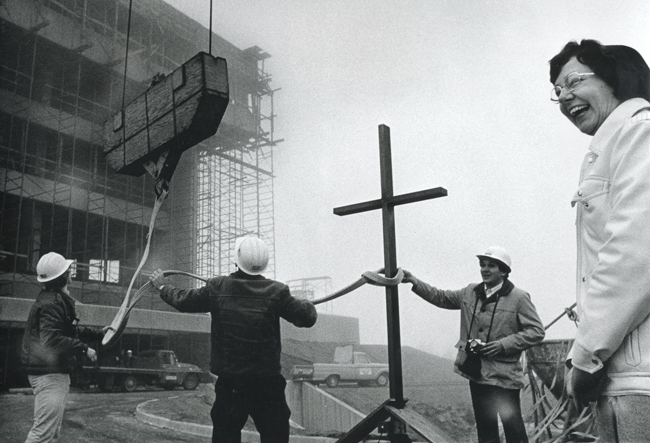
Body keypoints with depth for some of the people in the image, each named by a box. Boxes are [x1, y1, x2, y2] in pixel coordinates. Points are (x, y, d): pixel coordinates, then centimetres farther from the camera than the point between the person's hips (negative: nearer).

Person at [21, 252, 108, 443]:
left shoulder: (59, 299, 15)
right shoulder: (52, 302, -19)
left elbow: (70, 331, 24)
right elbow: (51, 339, -28)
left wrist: (99, 333, 24)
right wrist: (83, 349, -23)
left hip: (57, 373, 11)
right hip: (49, 373, -11)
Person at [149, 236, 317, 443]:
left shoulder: (217, 287, -3)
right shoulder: (276, 291, -8)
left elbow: (183, 301, 10)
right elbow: (307, 318, -3)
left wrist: (163, 287, 29)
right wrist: (307, 305, 20)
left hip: (229, 382, 2)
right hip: (267, 383, -1)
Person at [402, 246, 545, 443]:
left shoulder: (519, 298, -9)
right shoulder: (470, 293, 8)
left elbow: (536, 331, -9)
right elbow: (441, 297, 13)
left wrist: (504, 344, -19)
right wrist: (415, 282, 2)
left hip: (504, 375, -5)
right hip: (476, 373, 6)